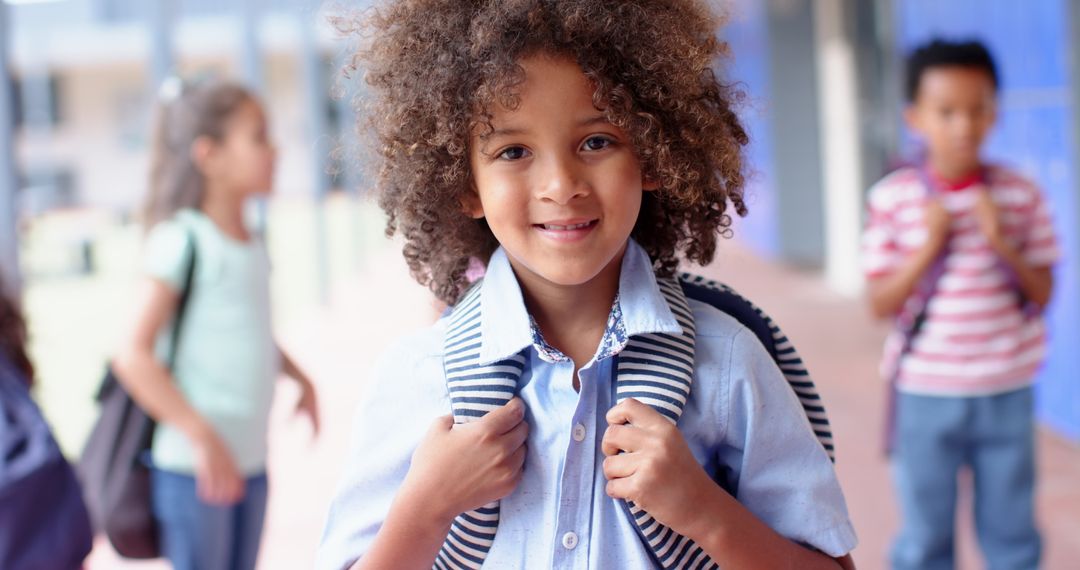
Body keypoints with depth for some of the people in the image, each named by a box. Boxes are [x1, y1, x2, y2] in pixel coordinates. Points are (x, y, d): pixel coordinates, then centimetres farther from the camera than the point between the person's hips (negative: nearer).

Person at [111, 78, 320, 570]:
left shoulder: (252, 247, 10)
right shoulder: (181, 242, -13)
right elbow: (133, 355, -18)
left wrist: (300, 378, 15)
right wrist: (201, 437, -21)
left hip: (250, 460, 8)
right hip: (195, 465, -8)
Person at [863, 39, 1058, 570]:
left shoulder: (1019, 195, -3)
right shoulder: (893, 198, -6)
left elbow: (1042, 294, 0)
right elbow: (881, 304, -5)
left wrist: (1003, 243, -16)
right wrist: (928, 247, -18)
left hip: (1005, 391, 1)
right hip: (925, 393, -1)